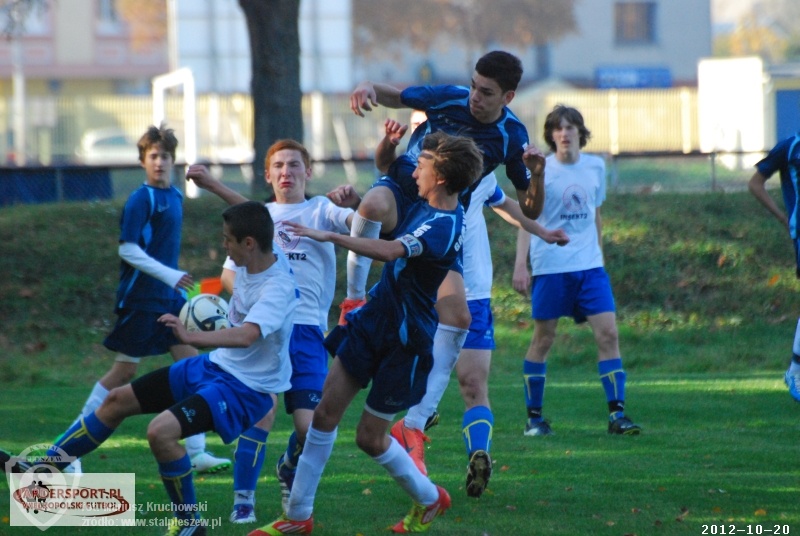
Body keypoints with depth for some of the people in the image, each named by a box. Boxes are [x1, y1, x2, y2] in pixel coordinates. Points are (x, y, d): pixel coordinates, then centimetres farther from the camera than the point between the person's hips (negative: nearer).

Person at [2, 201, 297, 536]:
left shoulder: (277, 289, -28)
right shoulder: (248, 263, -3)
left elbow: (246, 335, -46)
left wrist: (192, 337, -56)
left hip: (245, 388, -9)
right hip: (215, 366, 9)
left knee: (161, 431, -29)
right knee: (118, 400, 11)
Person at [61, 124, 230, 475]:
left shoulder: (175, 196, 11)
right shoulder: (141, 199, -13)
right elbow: (127, 249, -19)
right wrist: (169, 275, -23)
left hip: (168, 296, 8)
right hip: (140, 297, -8)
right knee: (124, 371, -4)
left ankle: (196, 453, 3)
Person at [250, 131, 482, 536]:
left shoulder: (444, 226, -26)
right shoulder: (424, 205, 1)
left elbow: (390, 251, -42)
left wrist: (329, 236, -39)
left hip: (405, 341, -8)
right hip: (372, 319, 8)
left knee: (369, 437, 3)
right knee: (325, 412, 1)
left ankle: (429, 499, 29)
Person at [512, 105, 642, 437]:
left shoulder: (596, 167, 8)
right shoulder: (540, 170, -4)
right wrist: (520, 265, -12)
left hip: (590, 265, 3)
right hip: (550, 266, -3)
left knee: (608, 333, -7)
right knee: (543, 338, 3)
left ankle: (616, 414, -6)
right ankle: (533, 417, 13)